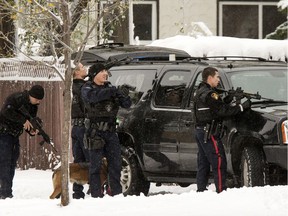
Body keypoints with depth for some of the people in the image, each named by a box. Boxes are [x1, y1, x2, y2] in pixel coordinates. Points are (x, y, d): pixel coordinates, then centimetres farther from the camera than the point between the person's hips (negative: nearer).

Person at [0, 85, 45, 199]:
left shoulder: (33, 106, 7)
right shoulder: (16, 98, -18)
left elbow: (29, 121, 12)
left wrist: (31, 131, -11)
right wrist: (23, 120, -29)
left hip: (14, 135, 8)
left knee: (12, 163, 7)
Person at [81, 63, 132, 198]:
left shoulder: (109, 88, 12)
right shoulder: (87, 88, -2)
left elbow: (126, 105, 9)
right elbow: (93, 96, -27)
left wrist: (124, 95, -15)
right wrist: (114, 91, -34)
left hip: (110, 131, 5)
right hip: (95, 132, -5)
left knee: (116, 163, 6)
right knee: (96, 164, -5)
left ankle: (116, 192, 13)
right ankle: (96, 194, -3)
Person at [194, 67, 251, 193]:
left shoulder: (201, 92, 17)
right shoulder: (209, 94, -15)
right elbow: (222, 111, -19)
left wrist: (228, 99, 4)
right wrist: (242, 107, -15)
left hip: (200, 131, 10)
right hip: (209, 133, -10)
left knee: (203, 164, 12)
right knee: (219, 164, -10)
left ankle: (201, 190, 13)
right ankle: (221, 191, -13)